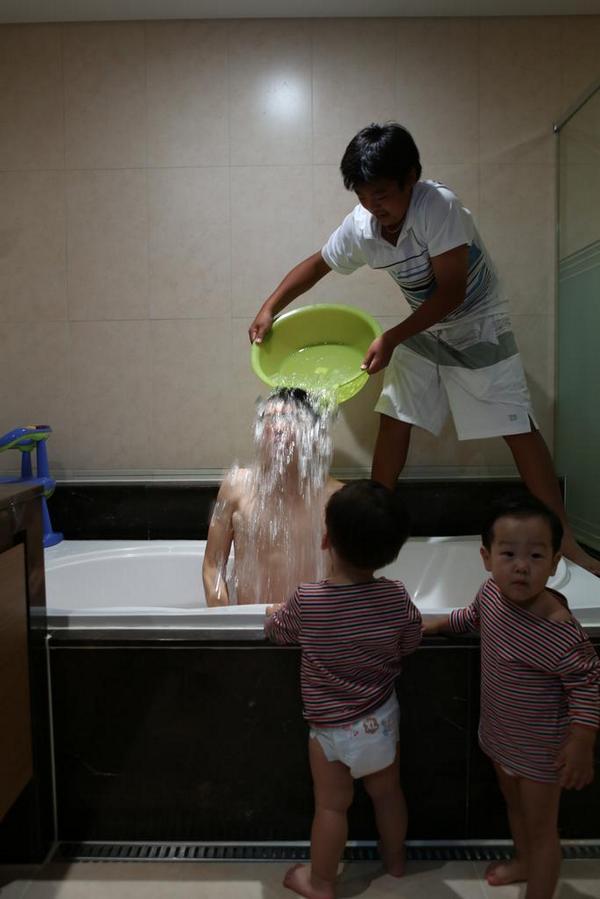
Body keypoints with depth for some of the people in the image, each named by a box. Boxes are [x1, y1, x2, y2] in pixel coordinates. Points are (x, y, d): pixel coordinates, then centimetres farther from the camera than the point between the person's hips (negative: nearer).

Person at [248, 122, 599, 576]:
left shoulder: (439, 206, -30)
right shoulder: (359, 227, -14)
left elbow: (451, 291, -29)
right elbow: (318, 264, 3)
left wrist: (391, 339, -31)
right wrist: (269, 308, -5)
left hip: (478, 325, -5)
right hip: (422, 329, 5)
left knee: (519, 427, -8)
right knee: (395, 418, 2)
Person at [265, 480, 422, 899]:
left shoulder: (306, 600, -25)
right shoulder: (397, 597, -19)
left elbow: (275, 631, -5)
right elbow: (411, 644, -2)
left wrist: (278, 612, 16)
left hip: (330, 727, -3)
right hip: (382, 720, 3)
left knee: (332, 805, 16)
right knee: (387, 792, 25)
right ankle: (395, 859, 48)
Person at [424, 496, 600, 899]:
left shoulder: (561, 633, -36)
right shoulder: (492, 593, -15)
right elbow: (475, 615, 9)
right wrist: (436, 624, 7)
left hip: (540, 747, -7)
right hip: (499, 732, 7)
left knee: (540, 827, 15)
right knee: (514, 802, 31)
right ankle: (524, 862, 57)